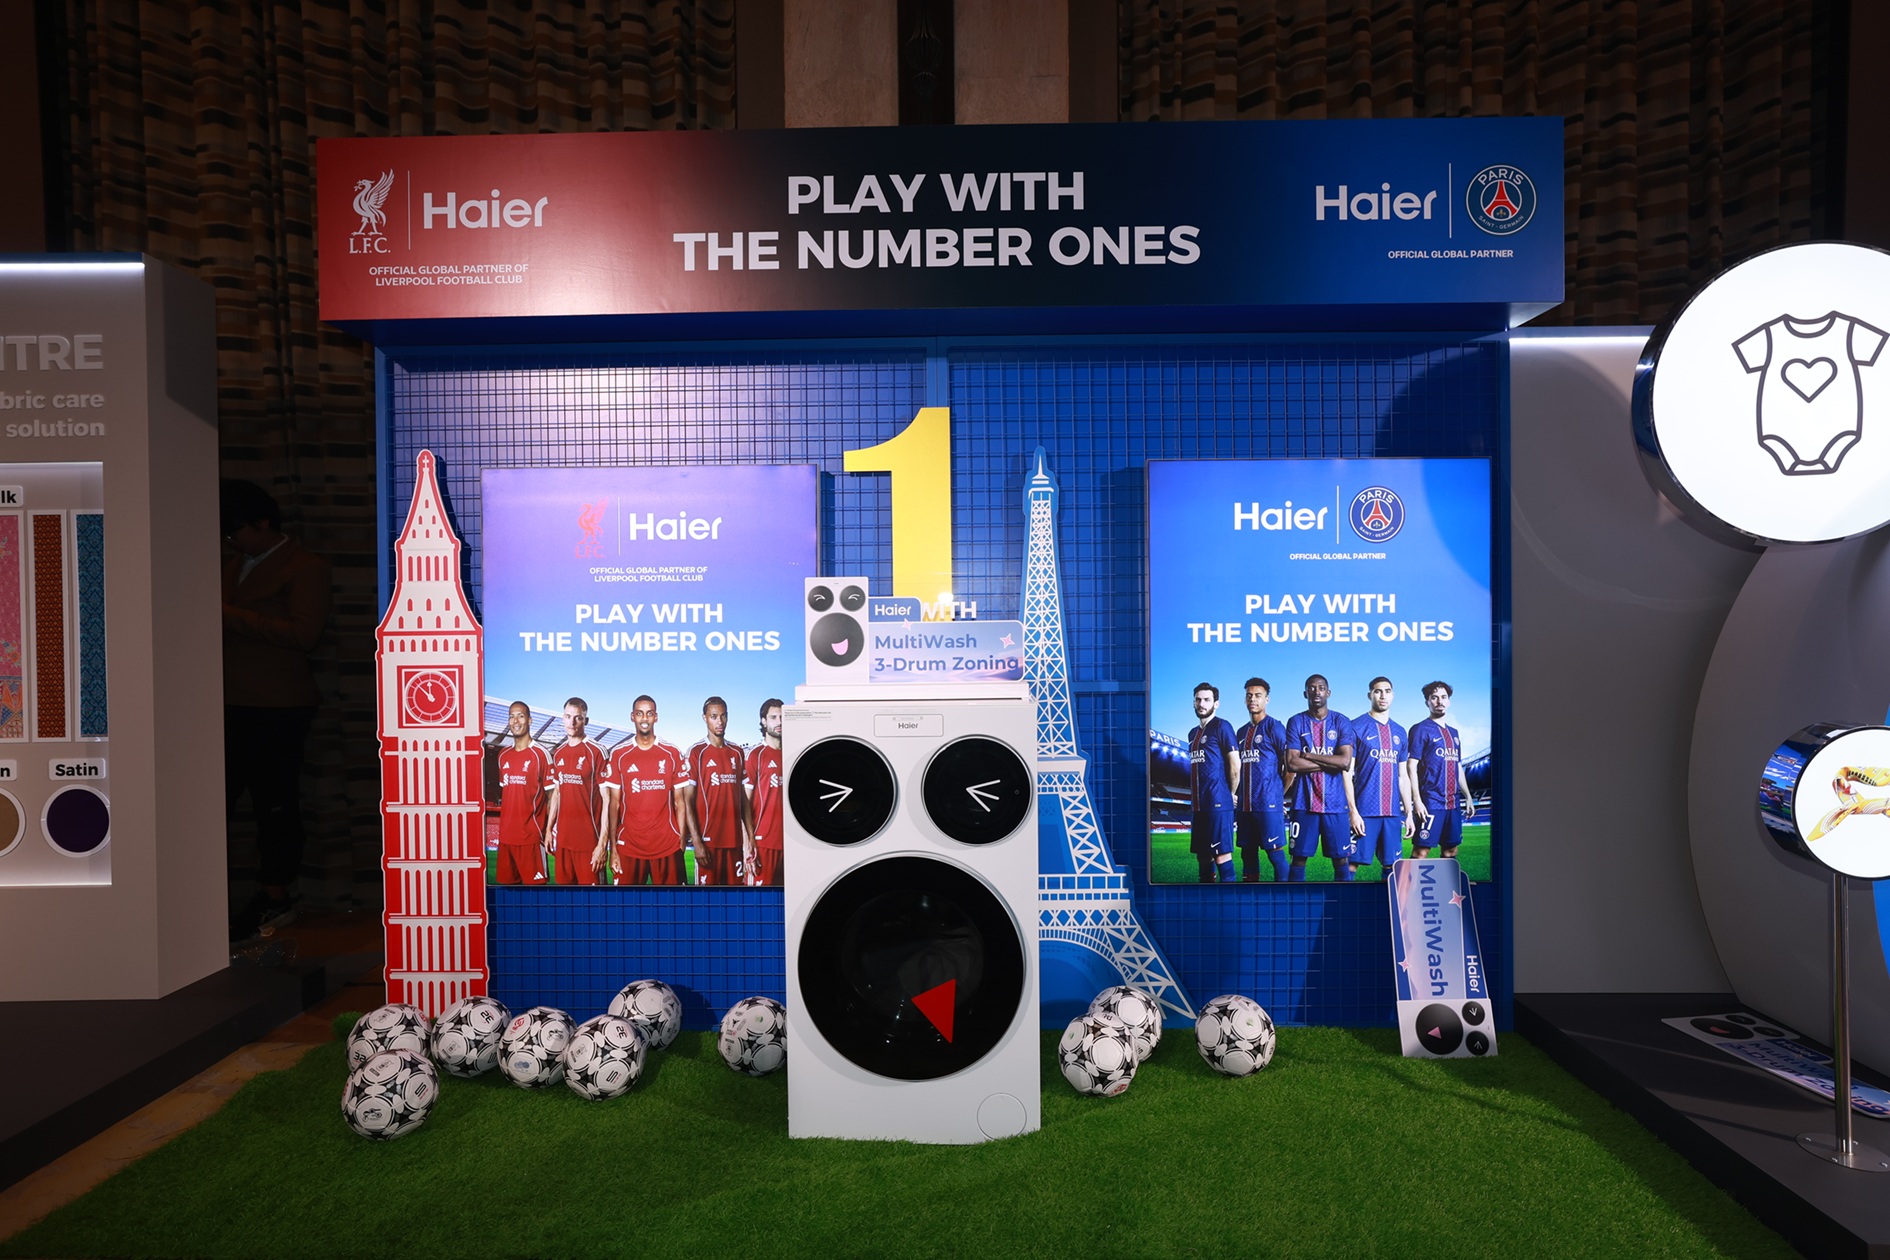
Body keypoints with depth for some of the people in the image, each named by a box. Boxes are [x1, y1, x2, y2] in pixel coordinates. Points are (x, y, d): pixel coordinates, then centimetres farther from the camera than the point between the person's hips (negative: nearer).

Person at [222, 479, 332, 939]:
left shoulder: (305, 567, -6)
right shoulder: (233, 564, 20)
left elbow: (304, 633, -18)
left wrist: (228, 616, -19)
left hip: (277, 709, -8)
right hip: (230, 704, 8)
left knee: (275, 803, 1)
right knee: (216, 796, 5)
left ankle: (275, 899, 11)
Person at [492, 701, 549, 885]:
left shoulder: (541, 754, -7)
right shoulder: (503, 755, 11)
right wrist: (504, 825, 13)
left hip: (531, 835, -6)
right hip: (506, 834, 6)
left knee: (534, 883, -2)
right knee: (505, 882, 11)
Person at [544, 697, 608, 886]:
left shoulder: (597, 752, -9)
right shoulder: (558, 754, 10)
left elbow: (606, 799, -10)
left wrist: (602, 843, -14)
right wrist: (548, 829, 12)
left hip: (589, 840, -6)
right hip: (562, 838, 6)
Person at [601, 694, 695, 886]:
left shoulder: (673, 754, 4)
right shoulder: (619, 755, 4)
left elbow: (679, 801, 5)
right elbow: (614, 803, 4)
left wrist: (682, 840, -2)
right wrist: (613, 845, -3)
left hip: (668, 846, 0)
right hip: (629, 846, 0)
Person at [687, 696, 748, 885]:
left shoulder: (737, 752, 12)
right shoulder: (697, 752, -3)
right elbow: (689, 800, -6)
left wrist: (750, 835, 8)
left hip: (735, 839, 5)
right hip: (709, 839, -4)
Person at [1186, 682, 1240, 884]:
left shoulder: (1222, 727, -6)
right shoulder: (1193, 733, 19)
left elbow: (1235, 765, -9)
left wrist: (1231, 794, -2)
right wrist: (1195, 798, 16)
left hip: (1218, 804, -8)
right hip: (1199, 805, 8)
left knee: (1222, 855, -9)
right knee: (1203, 856, 11)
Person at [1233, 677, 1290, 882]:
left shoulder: (1274, 727, -4)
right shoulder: (1242, 732, 17)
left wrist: (1281, 793, -2)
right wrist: (1235, 795, 13)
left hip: (1269, 804, -7)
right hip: (1245, 804, 7)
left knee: (1275, 852, -5)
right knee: (1248, 853, 9)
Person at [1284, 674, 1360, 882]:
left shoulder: (1341, 722, 4)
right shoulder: (1296, 722, 4)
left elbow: (1345, 762, -10)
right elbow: (1292, 764, -8)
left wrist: (1309, 756, -7)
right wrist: (1330, 762, -7)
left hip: (1335, 803, 0)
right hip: (1304, 802, 0)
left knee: (1341, 859, 3)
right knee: (1299, 857, 2)